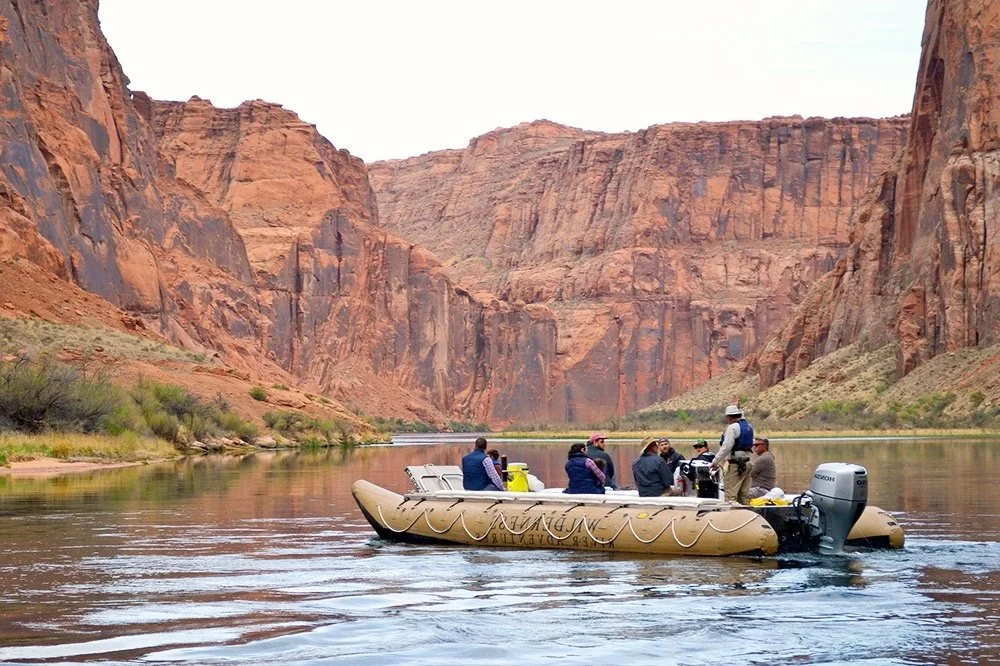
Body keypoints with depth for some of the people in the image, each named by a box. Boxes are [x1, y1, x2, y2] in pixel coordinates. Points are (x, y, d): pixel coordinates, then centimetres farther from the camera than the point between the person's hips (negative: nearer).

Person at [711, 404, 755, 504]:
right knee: (744, 495, 10)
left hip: (734, 465, -8)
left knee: (731, 495, -9)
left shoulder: (733, 427, -12)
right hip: (746, 463, 8)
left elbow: (726, 447, -16)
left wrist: (715, 462, -11)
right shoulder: (748, 427, 13)